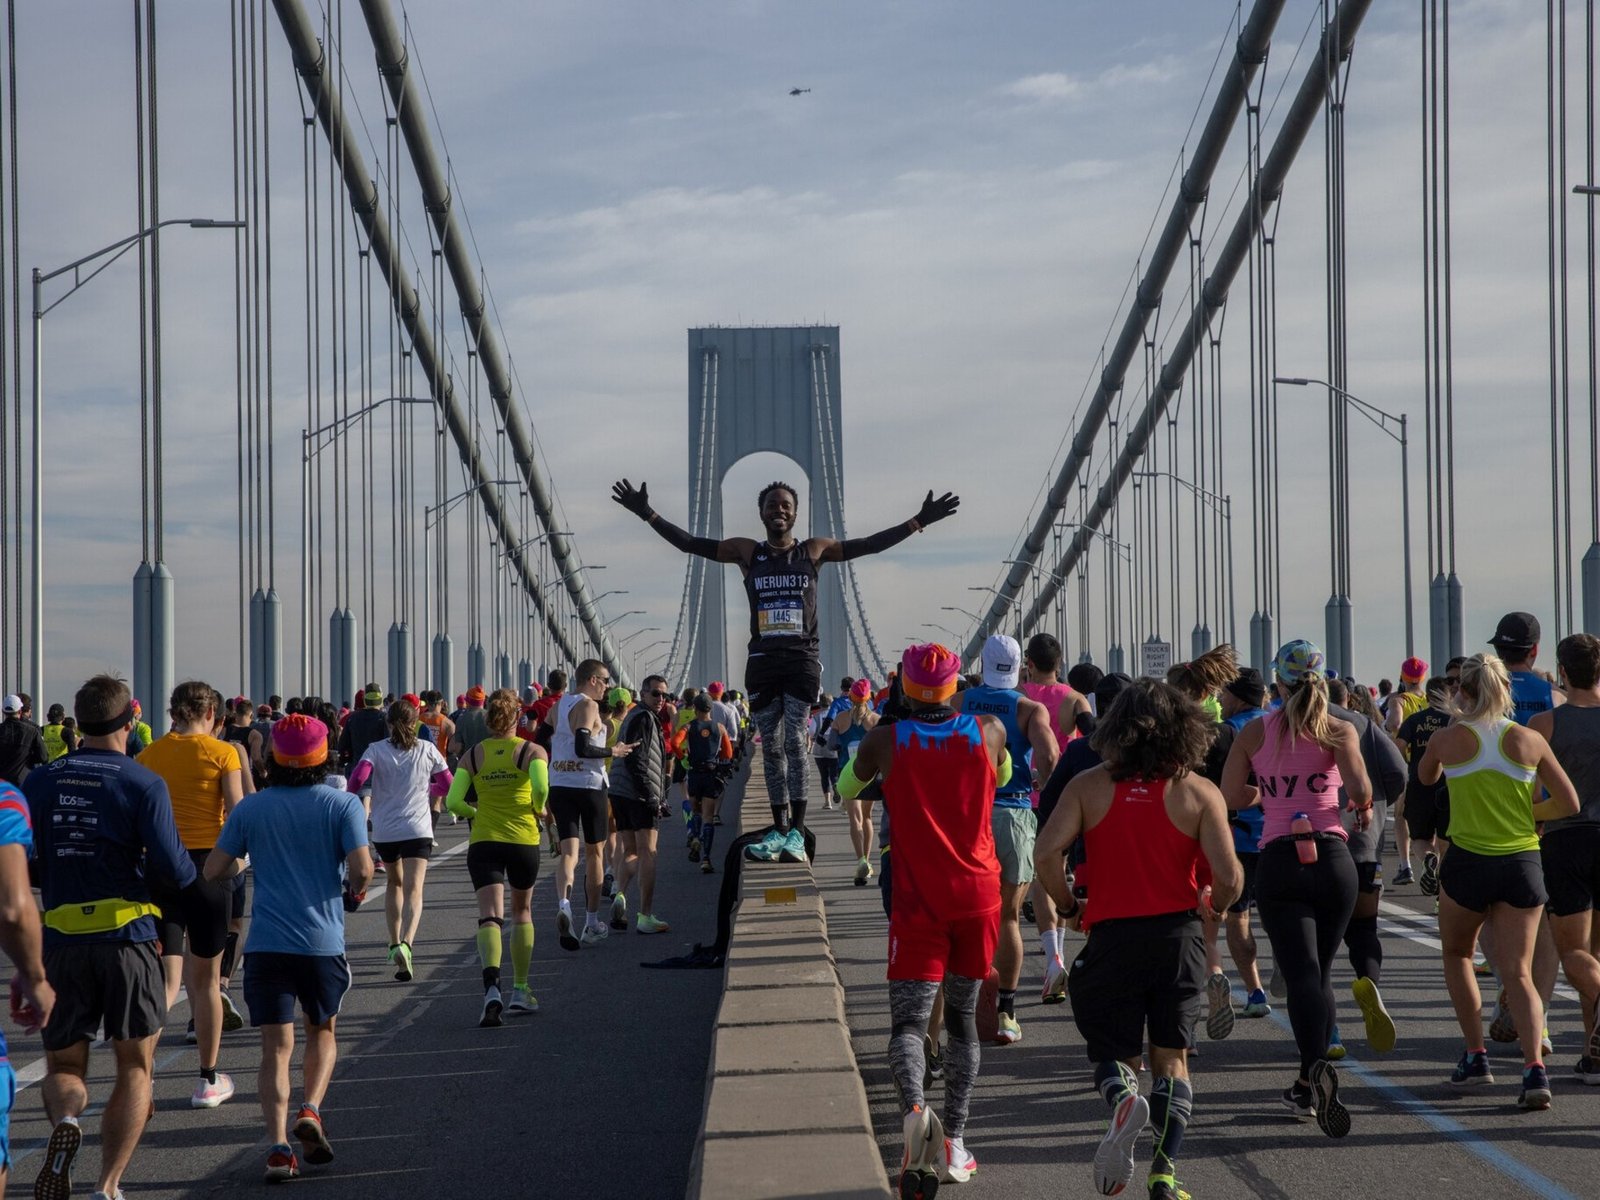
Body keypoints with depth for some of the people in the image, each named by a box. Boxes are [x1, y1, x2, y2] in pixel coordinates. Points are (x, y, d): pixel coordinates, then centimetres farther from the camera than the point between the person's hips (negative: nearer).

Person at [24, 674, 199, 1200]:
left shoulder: (41, 780, 5)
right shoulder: (143, 782, -6)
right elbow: (171, 865, -12)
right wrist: (195, 886, 9)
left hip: (61, 940, 2)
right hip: (128, 936, -2)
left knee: (63, 1065, 13)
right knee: (134, 1068, 10)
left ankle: (65, 1123, -20)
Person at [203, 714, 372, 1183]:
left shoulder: (250, 809, 3)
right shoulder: (342, 805, -2)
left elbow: (213, 870, 4)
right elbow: (361, 869, -12)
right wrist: (356, 889, 10)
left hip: (266, 945, 1)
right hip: (322, 942, -1)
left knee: (276, 1047, 2)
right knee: (322, 1030, 21)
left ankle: (278, 1145, -11)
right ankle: (310, 1109, -1)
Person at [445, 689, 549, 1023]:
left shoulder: (472, 756, 3)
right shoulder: (532, 751, -2)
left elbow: (453, 802, -6)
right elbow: (541, 788, -21)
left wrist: (475, 813, 13)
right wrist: (539, 809, 0)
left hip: (483, 842, 0)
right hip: (524, 841, 0)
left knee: (490, 917, -8)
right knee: (522, 911, 20)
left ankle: (492, 986, -32)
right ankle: (520, 990, 25)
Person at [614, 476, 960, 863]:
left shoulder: (814, 550, 6)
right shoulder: (746, 551, 7)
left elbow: (870, 544, 5)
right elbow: (689, 543, 6)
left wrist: (918, 522, -1)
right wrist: (649, 515, -1)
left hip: (802, 660, -2)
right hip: (762, 659, 2)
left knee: (795, 740, -10)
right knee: (771, 747, 5)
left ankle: (797, 831, -10)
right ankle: (779, 829, 11)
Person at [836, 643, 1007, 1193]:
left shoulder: (886, 740, -5)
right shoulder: (989, 732, -1)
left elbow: (845, 789, 14)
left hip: (918, 900, -2)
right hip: (978, 896, 2)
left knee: (908, 1020, -3)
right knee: (962, 1017, 15)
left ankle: (915, 1108, -33)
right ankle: (953, 1145, 14)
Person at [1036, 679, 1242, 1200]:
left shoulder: (1089, 786, 0)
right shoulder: (1200, 792, -2)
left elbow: (1047, 852, -12)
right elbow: (1228, 875, -11)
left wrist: (1068, 905, 5)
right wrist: (1217, 905, 12)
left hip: (1111, 937, 0)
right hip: (1178, 935, 0)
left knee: (1112, 1052, 15)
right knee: (1171, 1059, 14)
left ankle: (1122, 1096, -20)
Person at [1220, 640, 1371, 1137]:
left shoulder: (1255, 733, 6)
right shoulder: (1338, 731, 2)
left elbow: (1230, 795, 11)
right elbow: (1359, 788, -14)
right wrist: (1364, 808, 8)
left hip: (1278, 863, -1)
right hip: (1332, 858, 1)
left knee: (1302, 974, -9)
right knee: (1321, 973, 16)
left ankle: (1318, 1067, -35)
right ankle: (1305, 1086, 21)